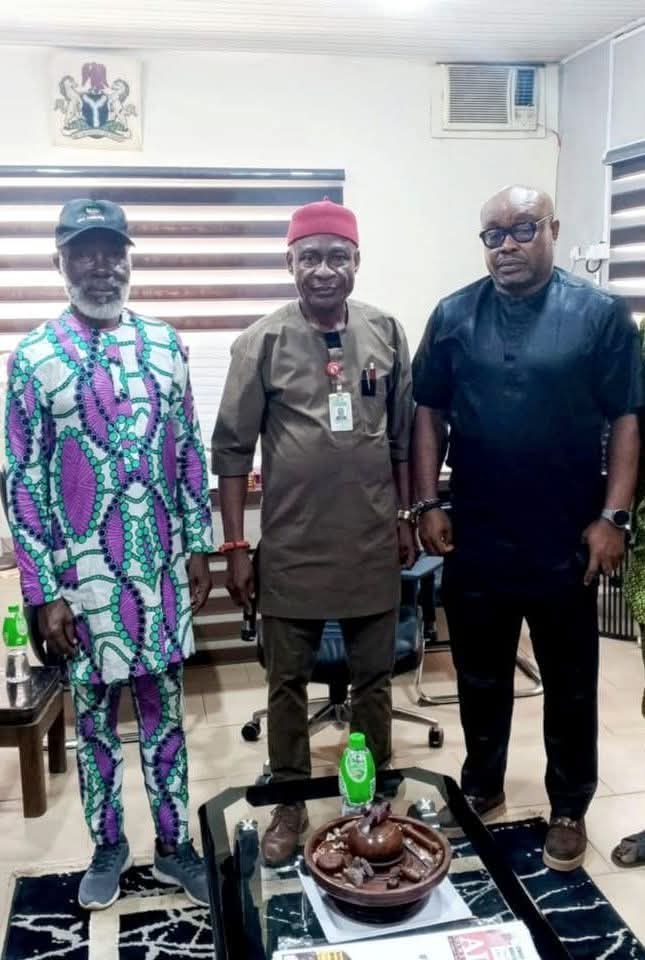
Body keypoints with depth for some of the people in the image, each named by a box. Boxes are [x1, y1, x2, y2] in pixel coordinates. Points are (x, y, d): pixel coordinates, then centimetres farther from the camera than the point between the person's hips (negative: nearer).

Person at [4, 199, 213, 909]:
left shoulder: (164, 343, 3)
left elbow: (190, 450, 8)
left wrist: (199, 545, 6)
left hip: (161, 566, 3)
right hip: (84, 573, -2)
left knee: (164, 708, 13)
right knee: (95, 714, 13)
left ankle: (174, 845, 29)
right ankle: (107, 846, 33)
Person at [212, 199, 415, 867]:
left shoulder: (386, 332, 1)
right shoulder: (263, 341, -7)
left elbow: (402, 436, 9)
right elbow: (232, 449, -5)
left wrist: (405, 518, 10)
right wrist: (235, 545, -6)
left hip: (372, 545, 2)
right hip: (291, 548, -2)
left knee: (374, 679, 16)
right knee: (287, 683, 12)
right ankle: (290, 804, 31)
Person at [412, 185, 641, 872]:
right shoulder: (454, 316, 2)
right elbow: (428, 413, 5)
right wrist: (427, 504, -2)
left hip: (567, 541, -2)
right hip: (475, 540, 2)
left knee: (570, 685, 12)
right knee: (480, 678, 17)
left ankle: (569, 809, 31)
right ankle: (481, 788, 37)